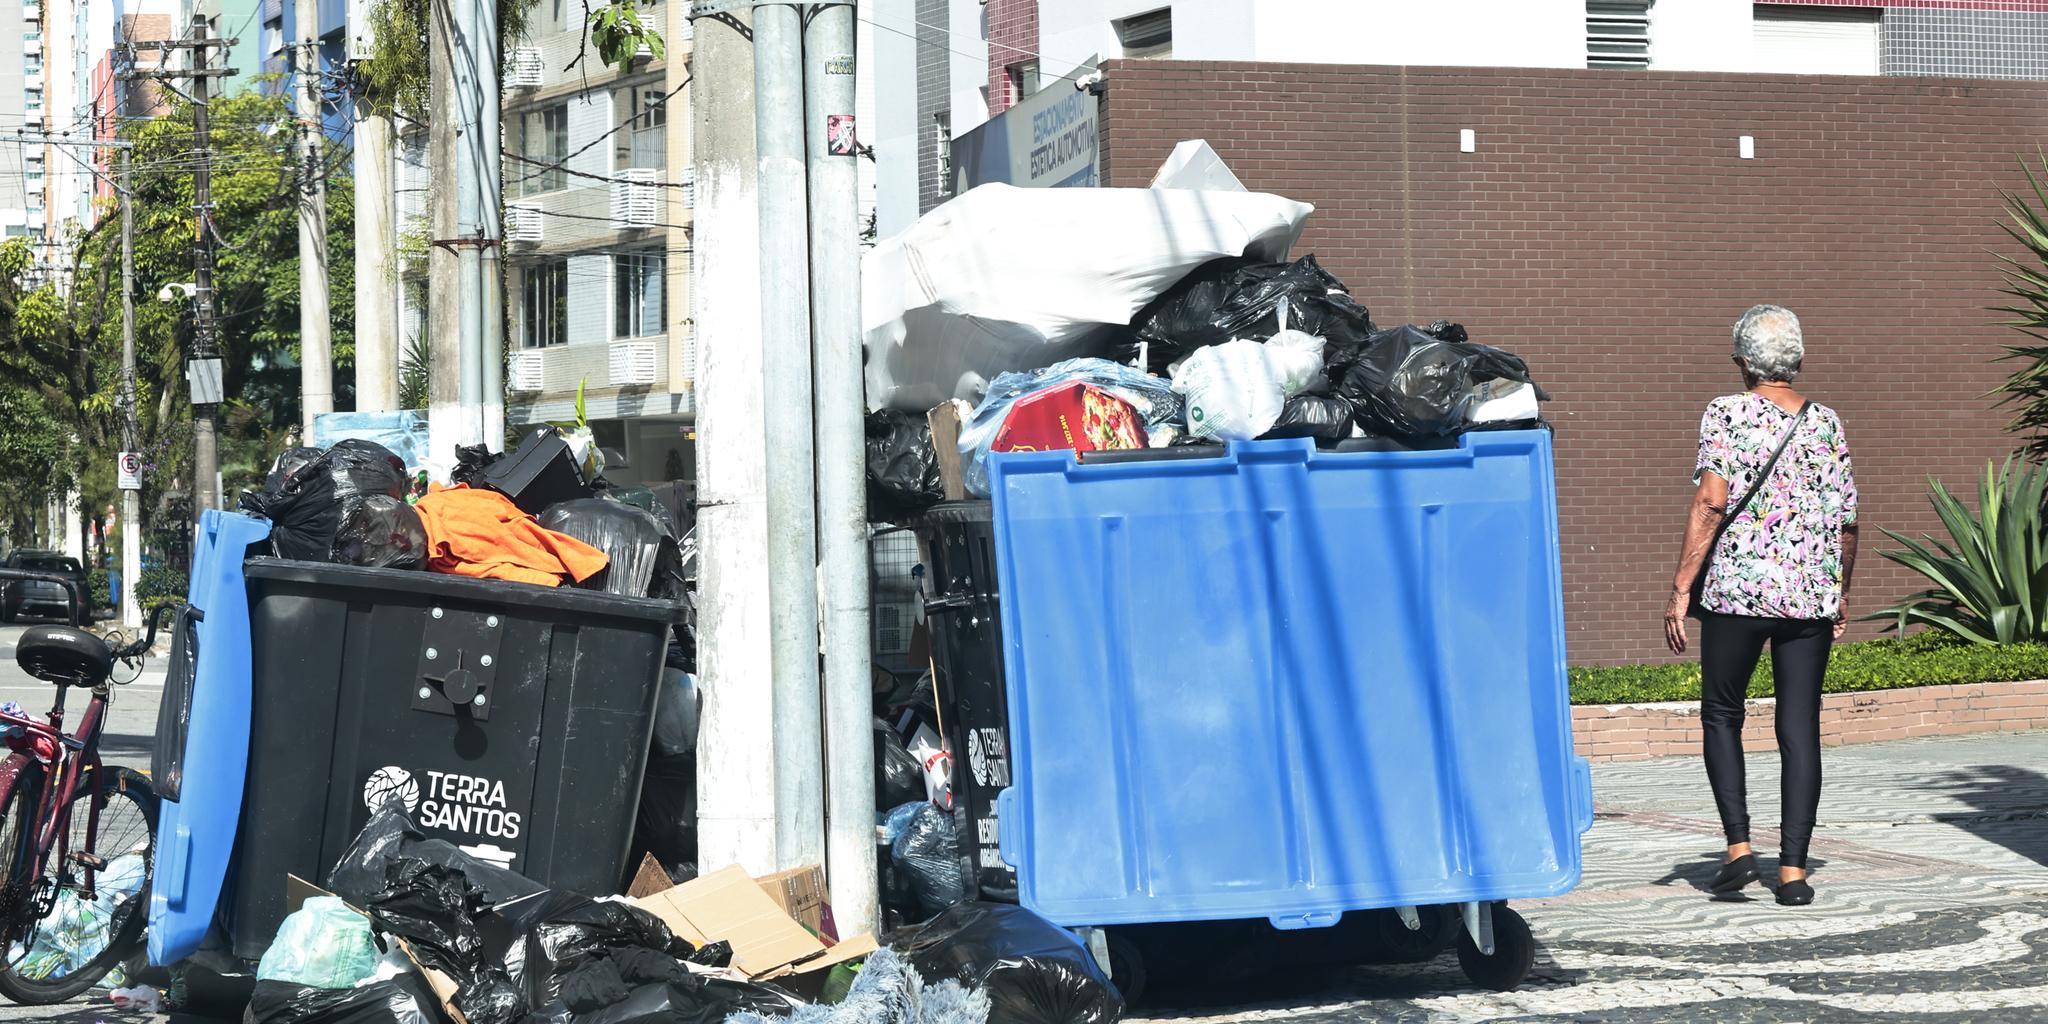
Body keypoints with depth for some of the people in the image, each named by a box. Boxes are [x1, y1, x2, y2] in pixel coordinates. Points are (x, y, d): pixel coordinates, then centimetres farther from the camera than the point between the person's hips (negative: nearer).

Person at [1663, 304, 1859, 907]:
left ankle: (1738, 846, 0)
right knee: (1800, 728, 5)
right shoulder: (1826, 423, 7)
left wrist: (1681, 589, -11)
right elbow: (1847, 522, 8)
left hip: (1737, 589, -3)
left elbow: (1711, 503, -13)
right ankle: (1793, 869, 2)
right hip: (1812, 594, 3)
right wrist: (1840, 598, 20)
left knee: (1721, 715, 13)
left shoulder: (1727, 413, -3)